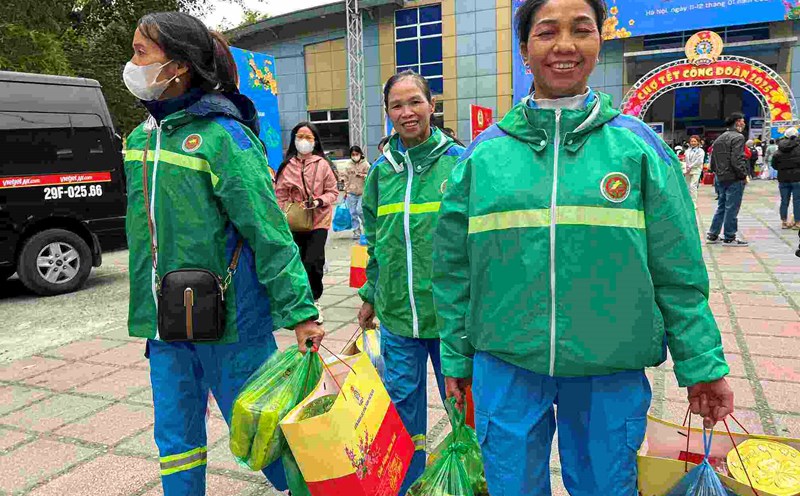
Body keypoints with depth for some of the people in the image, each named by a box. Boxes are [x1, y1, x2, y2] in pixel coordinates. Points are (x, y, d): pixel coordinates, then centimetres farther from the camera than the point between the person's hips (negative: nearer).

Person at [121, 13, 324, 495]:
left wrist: (300, 312, -19)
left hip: (228, 315, -7)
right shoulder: (141, 138, 9)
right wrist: (149, 304, 22)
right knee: (176, 439, 18)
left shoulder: (223, 137, -14)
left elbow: (269, 231, -18)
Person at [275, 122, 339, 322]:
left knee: (312, 262, -14)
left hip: (319, 221, -2)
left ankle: (314, 300, 7)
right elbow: (280, 195, 4)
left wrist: (319, 202, -16)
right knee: (301, 262, 10)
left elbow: (333, 192, 1)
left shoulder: (322, 164, -3)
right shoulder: (287, 165, 1)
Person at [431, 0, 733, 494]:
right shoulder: (484, 152, -1)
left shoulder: (637, 143, -1)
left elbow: (677, 269, 2)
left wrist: (702, 363, 2)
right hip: (505, 365, 1)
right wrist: (456, 357, 6)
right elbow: (454, 266, 4)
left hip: (613, 370, 0)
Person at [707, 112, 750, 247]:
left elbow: (712, 160, 17)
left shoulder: (719, 139, 15)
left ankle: (712, 236, 17)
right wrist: (744, 175, -13)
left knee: (721, 207, 15)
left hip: (720, 178, 8)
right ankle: (729, 238, 4)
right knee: (731, 209, -2)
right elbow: (737, 160, -21)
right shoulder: (738, 137, -12)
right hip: (733, 179, -8)